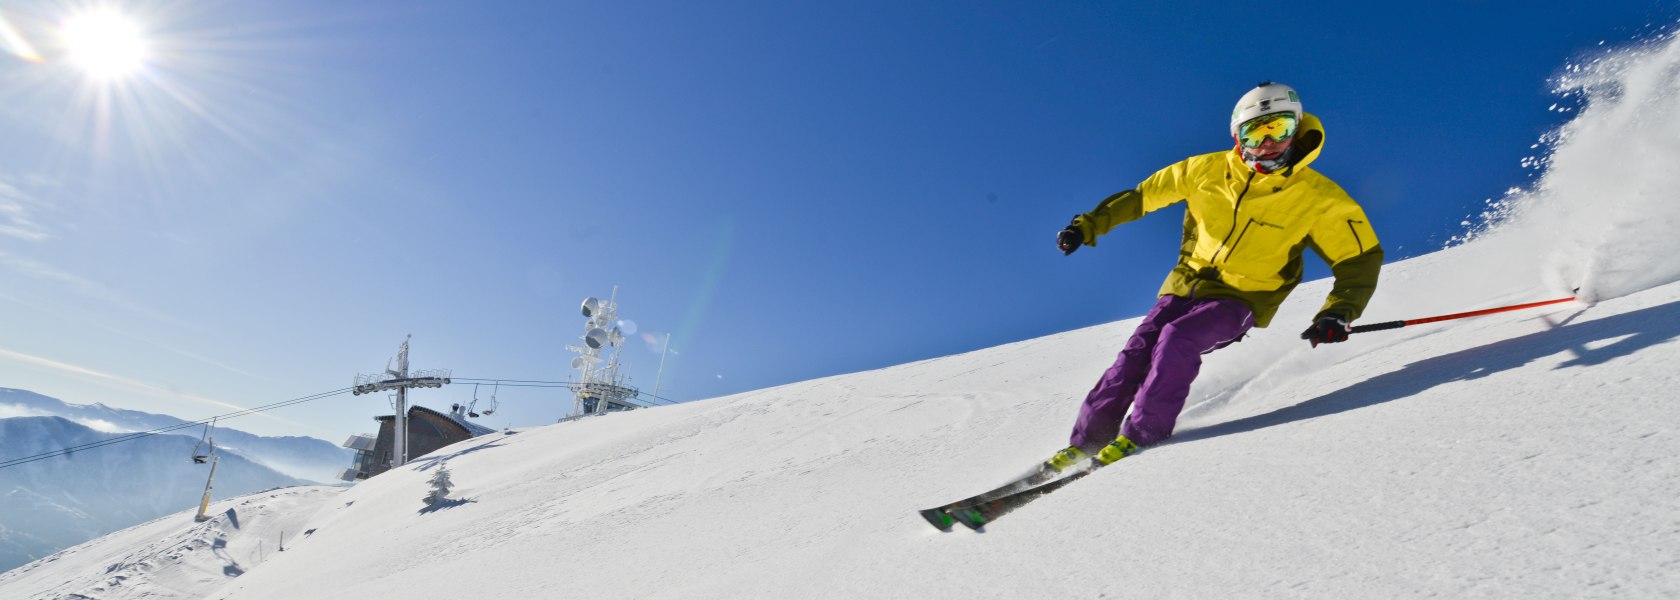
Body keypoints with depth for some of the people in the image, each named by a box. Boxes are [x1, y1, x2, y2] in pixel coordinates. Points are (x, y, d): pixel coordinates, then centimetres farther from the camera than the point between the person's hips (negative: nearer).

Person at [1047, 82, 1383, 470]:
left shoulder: (1319, 199, -10)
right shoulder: (1207, 171, -4)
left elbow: (1362, 260, -3)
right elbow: (1143, 196, 7)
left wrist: (1337, 314, -20)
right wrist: (1088, 225, 1)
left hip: (1241, 301, -3)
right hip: (1186, 285, 3)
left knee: (1178, 338, -30)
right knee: (1138, 351, -14)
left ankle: (1142, 434, -20)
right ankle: (1087, 440, -5)